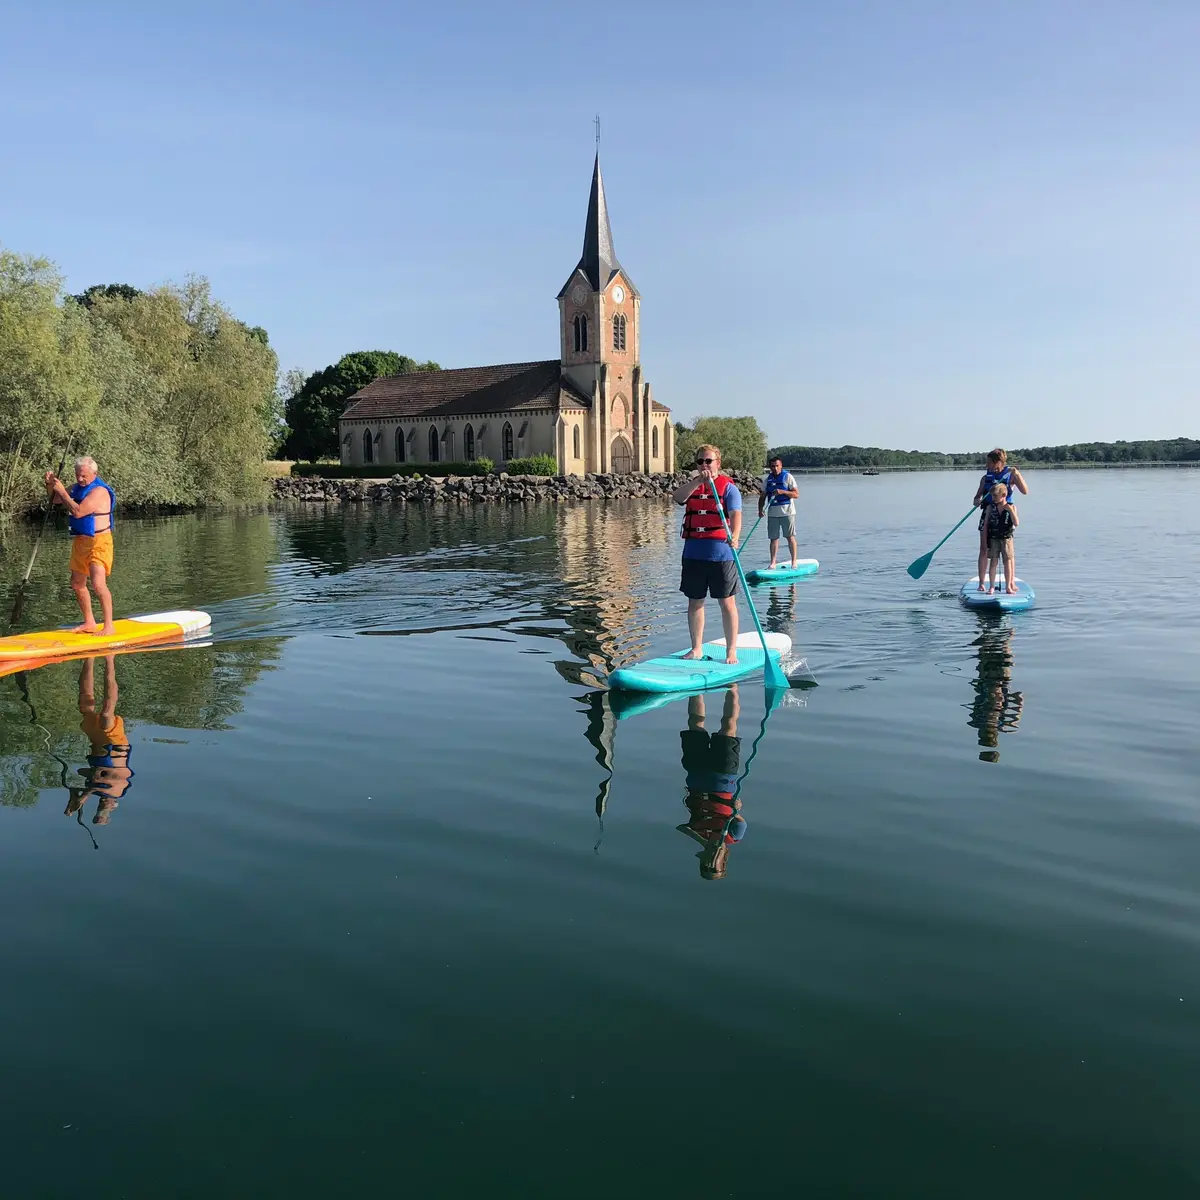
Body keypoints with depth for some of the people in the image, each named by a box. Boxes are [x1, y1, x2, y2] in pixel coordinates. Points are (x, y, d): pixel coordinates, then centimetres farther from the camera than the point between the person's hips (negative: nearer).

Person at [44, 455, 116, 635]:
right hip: (80, 541, 9)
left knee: (98, 583, -20)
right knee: (77, 584, 14)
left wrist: (62, 491, -17)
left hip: (99, 543, -9)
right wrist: (50, 484, 2)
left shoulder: (99, 491, -18)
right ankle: (89, 623, 25)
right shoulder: (77, 487, 10)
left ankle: (108, 626, -14)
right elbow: (54, 500, 21)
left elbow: (78, 511, -26)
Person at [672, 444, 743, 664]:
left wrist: (734, 537, -33)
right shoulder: (691, 485, 11)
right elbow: (677, 497, -10)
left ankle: (731, 651, 8)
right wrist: (697, 482, -24)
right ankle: (697, 648, 23)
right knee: (695, 602, 11)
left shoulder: (728, 487, -1)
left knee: (727, 603, 0)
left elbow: (735, 515, -15)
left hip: (721, 554, -4)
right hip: (693, 553, 4)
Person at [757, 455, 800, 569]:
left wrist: (782, 492, -20)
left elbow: (796, 494, -7)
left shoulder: (787, 477, -2)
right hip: (772, 513, 4)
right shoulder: (767, 480, 11)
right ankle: (772, 563, 7)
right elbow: (763, 497, 17)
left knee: (790, 537, -3)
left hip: (787, 512, -4)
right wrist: (760, 509, 1)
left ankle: (794, 562, 0)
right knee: (773, 538, 4)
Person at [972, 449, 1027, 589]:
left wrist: (1017, 474, -20)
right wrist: (977, 501, -11)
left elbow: (1025, 491, -9)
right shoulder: (986, 478, 9)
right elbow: (977, 497, 13)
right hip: (988, 514, 2)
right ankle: (981, 583, 4)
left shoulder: (1010, 475, 0)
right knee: (984, 549, -1)